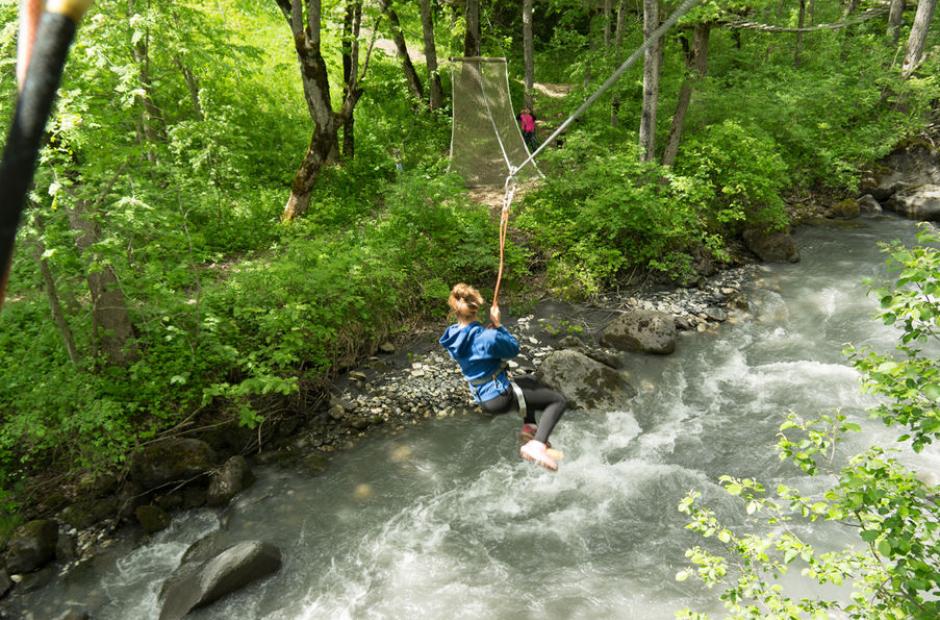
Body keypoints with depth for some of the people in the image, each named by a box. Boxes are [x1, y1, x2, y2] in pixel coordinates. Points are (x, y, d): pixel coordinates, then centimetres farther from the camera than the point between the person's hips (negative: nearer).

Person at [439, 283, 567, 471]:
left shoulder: (453, 337, -3)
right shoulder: (488, 337, -26)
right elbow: (514, 349, -9)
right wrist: (497, 325, -4)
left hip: (483, 398, 8)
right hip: (500, 398, -8)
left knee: (529, 382, 34)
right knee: (559, 400, -2)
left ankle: (529, 426, 17)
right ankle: (537, 446, -19)